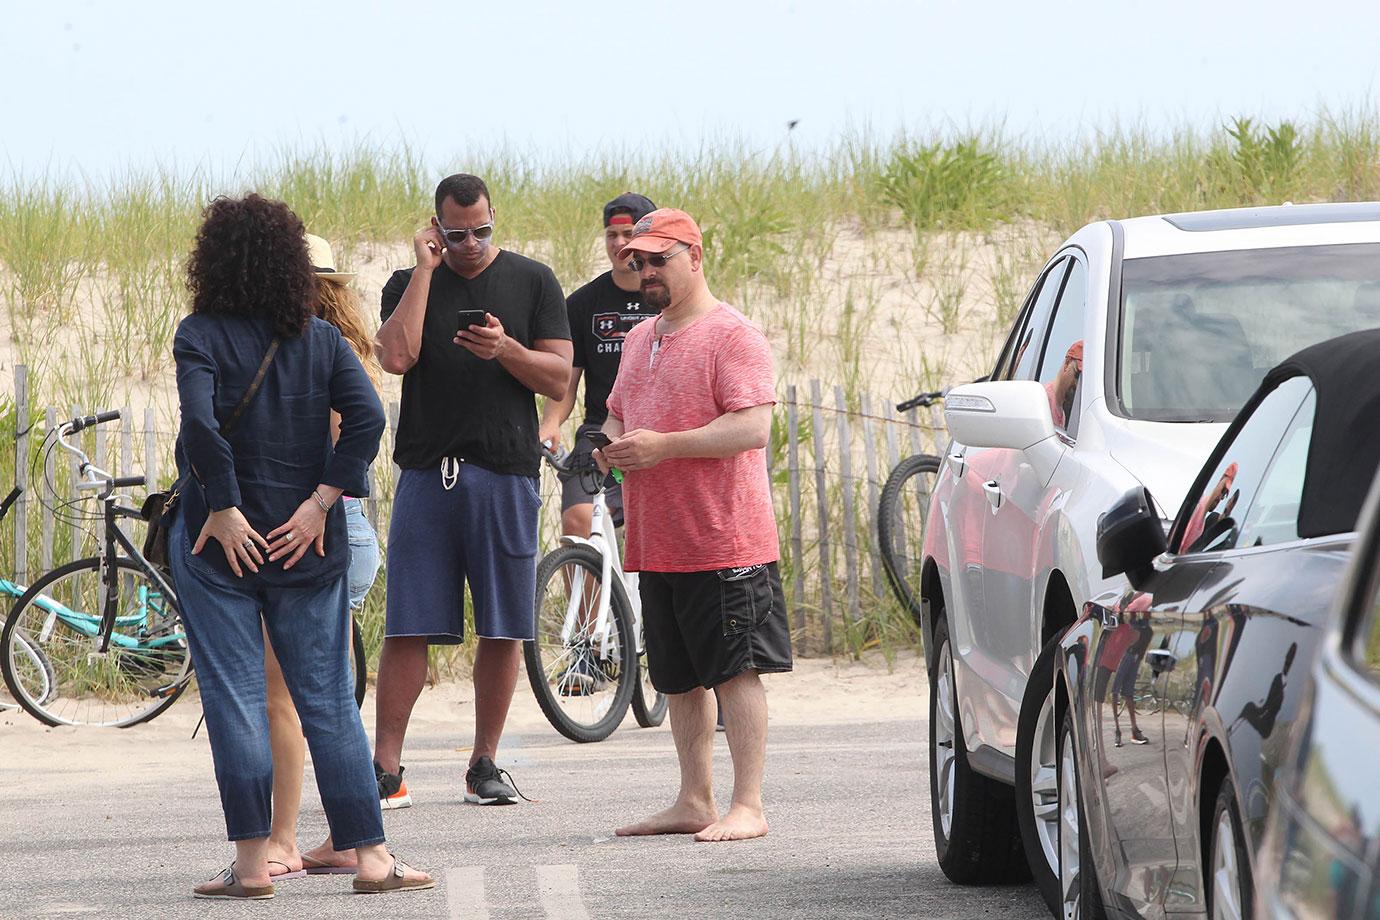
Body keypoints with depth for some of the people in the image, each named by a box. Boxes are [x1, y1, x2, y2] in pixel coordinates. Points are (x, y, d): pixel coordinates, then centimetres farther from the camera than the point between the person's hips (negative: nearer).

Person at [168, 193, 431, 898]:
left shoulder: (202, 335, -6)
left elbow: (199, 423, -21)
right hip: (306, 545, 3)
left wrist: (223, 507, -15)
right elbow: (366, 417, -9)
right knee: (328, 700, 7)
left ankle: (251, 864, -2)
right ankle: (370, 857, 5)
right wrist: (319, 502, -8)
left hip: (221, 540, -3)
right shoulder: (321, 340, 5)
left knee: (234, 700, 1)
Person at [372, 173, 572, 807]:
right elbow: (396, 356, -10)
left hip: (506, 474, 0)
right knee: (408, 627, -4)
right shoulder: (409, 286, 9)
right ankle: (386, 768, -2)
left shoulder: (532, 282, 9)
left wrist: (505, 350, -14)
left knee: (503, 629, 2)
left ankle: (484, 765, 12)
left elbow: (558, 380, 4)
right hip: (426, 474, 0)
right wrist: (426, 268, -6)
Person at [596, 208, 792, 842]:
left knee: (735, 672, -7)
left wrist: (665, 445, -21)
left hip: (724, 543, -8)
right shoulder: (640, 339, 19)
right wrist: (608, 444, 5)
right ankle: (693, 802, 18)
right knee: (679, 680, 12)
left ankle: (747, 807, -6)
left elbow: (753, 426, -18)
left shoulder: (732, 336, -9)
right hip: (656, 545, 8)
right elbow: (617, 413, 29)